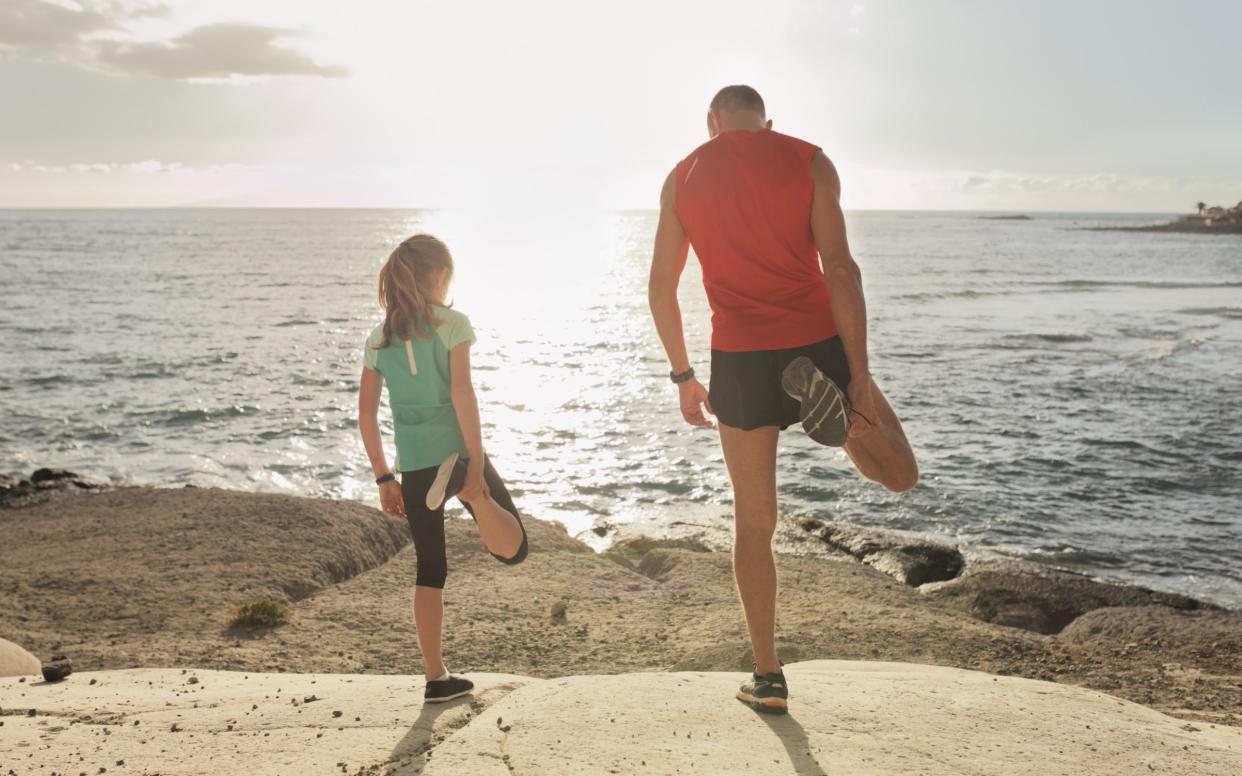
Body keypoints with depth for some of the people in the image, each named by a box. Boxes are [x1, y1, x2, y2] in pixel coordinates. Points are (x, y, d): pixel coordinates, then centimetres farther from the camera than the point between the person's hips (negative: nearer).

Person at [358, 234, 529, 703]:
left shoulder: (380, 338, 9)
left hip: (414, 465, 5)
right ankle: (467, 490, -27)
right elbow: (462, 393, -14)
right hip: (457, 451, -4)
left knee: (430, 570, 14)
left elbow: (366, 413, 7)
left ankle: (436, 677, 16)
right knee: (513, 549, 2)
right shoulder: (451, 324, -4)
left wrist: (384, 478, 13)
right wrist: (477, 465, -16)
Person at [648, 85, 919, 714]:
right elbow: (840, 268, -9)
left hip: (740, 360, 2)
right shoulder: (808, 161, 2)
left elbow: (661, 288, 9)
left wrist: (683, 377, 18)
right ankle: (827, 393, -17)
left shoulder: (682, 178, 9)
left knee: (754, 525, 13)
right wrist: (860, 373, -10)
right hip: (818, 344, -2)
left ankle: (767, 679, 19)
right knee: (901, 476, 15)